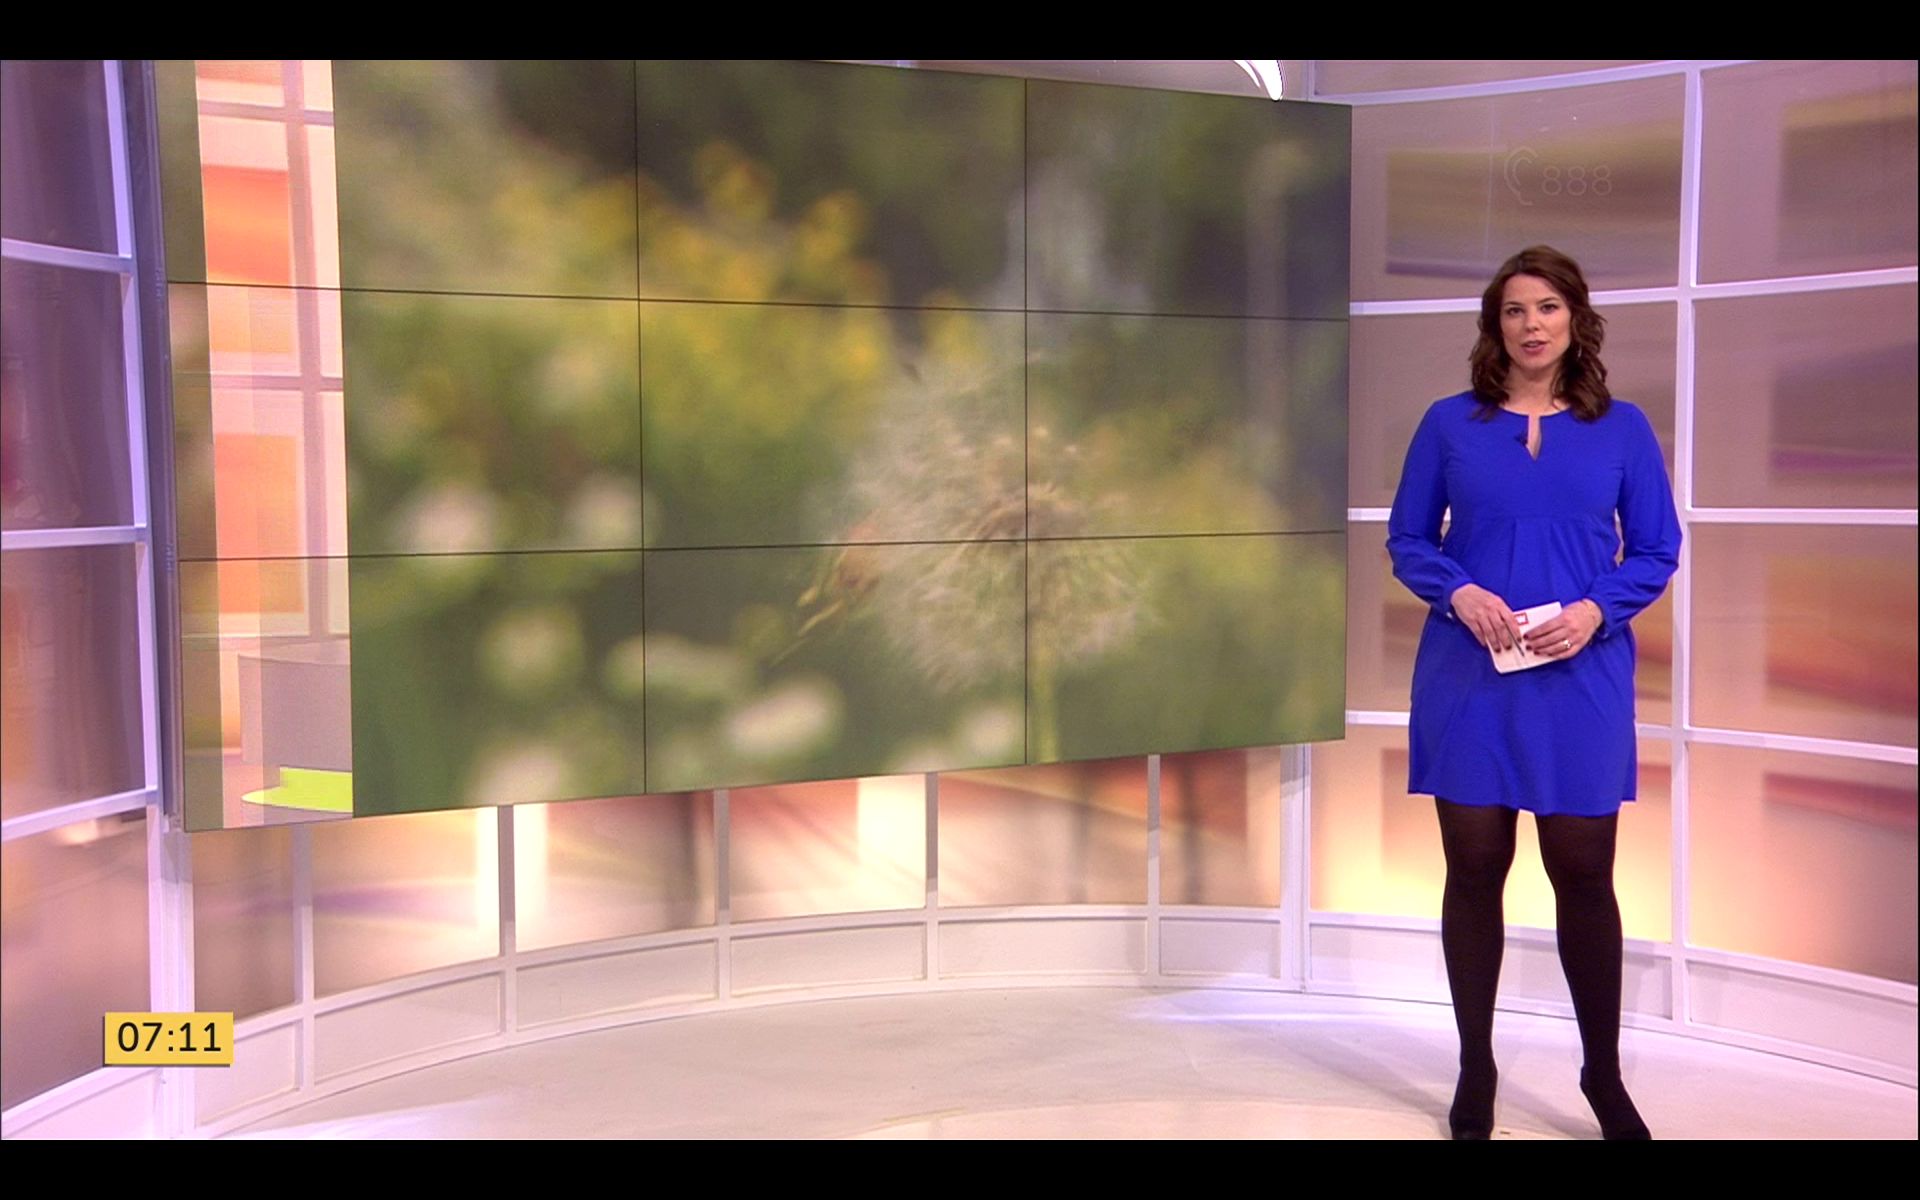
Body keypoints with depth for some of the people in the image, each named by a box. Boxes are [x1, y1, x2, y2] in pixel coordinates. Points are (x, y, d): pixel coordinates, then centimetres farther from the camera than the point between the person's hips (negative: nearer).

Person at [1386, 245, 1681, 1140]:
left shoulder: (1621, 427, 4)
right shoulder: (1450, 422, 3)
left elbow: (1657, 551, 6)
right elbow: (1406, 541, 6)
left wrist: (1597, 608, -12)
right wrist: (1460, 593, -13)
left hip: (1581, 680, 0)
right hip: (1469, 676, 0)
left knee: (1584, 873, 4)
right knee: (1474, 868, 5)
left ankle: (1604, 1074, 22)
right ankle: (1475, 1072, 20)